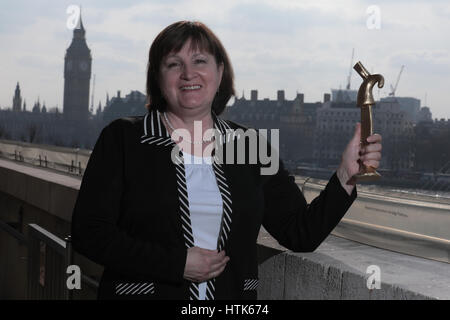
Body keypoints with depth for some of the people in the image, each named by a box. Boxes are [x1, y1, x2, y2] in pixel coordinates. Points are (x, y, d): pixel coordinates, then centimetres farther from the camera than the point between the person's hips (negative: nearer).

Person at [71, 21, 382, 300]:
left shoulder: (250, 147, 4)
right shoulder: (121, 139, -4)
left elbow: (302, 234, 3)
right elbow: (89, 232, -11)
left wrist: (346, 174, -10)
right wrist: (178, 263, -16)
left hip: (234, 294, 3)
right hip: (141, 291, -2)